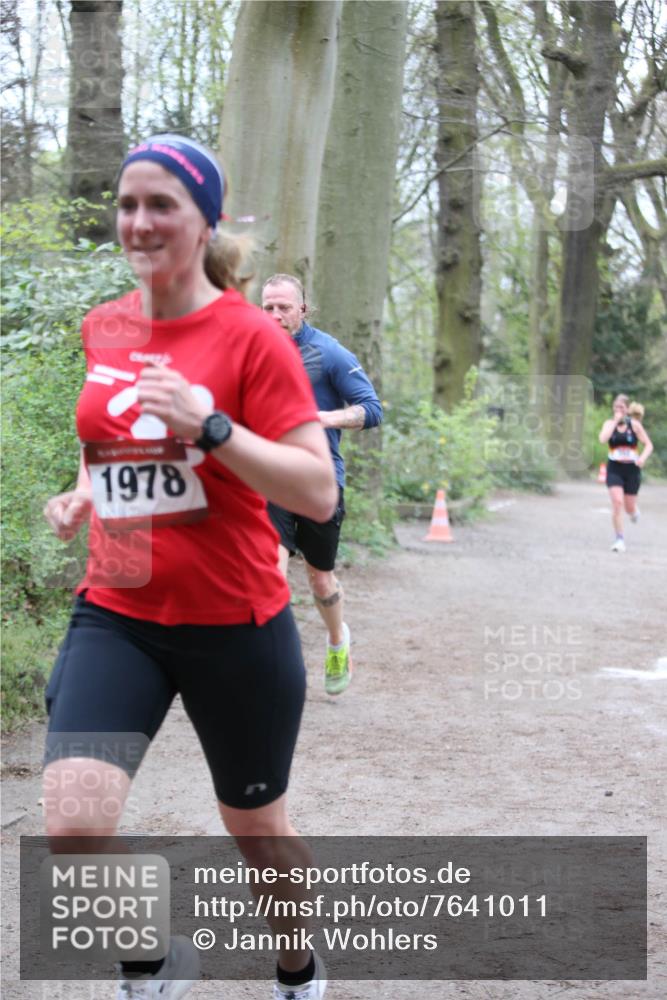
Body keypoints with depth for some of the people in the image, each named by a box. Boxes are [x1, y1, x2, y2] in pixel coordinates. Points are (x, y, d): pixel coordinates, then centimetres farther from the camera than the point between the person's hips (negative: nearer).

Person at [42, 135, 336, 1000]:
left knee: (255, 828, 14)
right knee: (72, 824, -16)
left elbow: (319, 492, -16)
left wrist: (209, 426, -27)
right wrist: (84, 491, 5)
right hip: (117, 614, 4)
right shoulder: (102, 328, 5)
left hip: (237, 626, -3)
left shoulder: (251, 336, -11)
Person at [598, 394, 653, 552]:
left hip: (632, 469, 0)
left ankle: (634, 511, 46)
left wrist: (643, 457, -20)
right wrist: (615, 421, -16)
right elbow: (603, 439, -18)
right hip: (614, 469, 0)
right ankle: (619, 539, -6)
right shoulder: (609, 423, 1)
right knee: (617, 502, -15)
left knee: (629, 508, 7)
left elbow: (648, 445, -1)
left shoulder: (634, 424, -2)